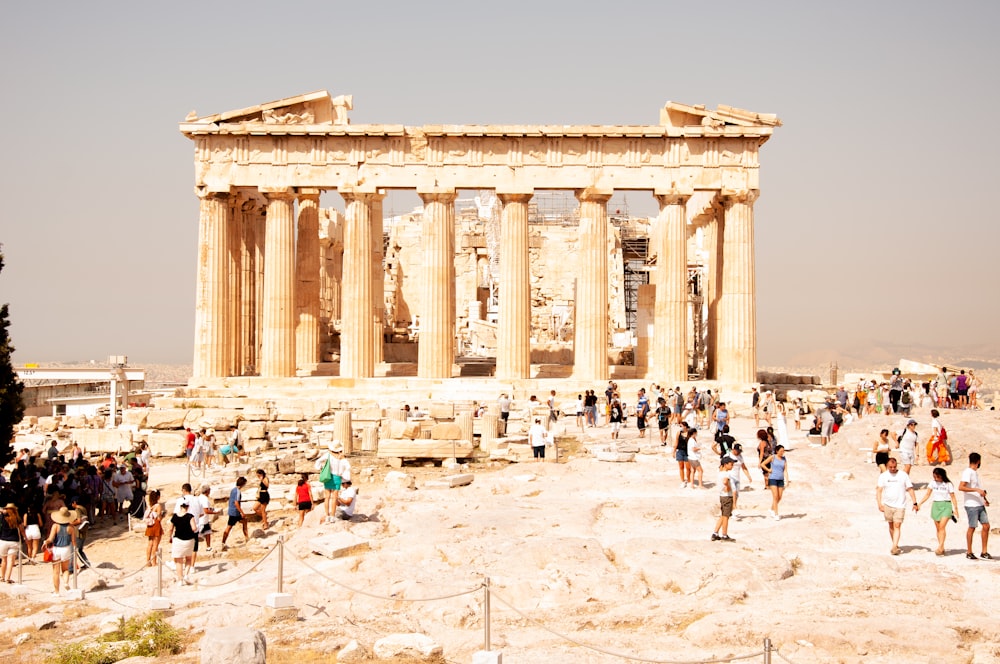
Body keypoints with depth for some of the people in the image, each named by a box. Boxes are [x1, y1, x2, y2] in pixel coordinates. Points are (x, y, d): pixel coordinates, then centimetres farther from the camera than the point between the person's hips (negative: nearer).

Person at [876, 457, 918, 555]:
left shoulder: (903, 475, 1)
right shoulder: (883, 476, 3)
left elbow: (910, 489, 4)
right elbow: (879, 490, 0)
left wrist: (915, 503, -1)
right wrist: (880, 504, -11)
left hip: (900, 505, -2)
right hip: (887, 505, 2)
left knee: (897, 526, -11)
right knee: (891, 526, 9)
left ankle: (894, 547, -17)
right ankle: (896, 546, 21)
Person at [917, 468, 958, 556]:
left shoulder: (948, 484, -2)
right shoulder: (932, 483, 7)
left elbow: (953, 497, 0)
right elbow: (927, 494, 11)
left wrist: (955, 509, -7)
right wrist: (919, 504, 2)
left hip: (946, 505, -4)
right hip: (936, 505, 4)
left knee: (942, 526, -18)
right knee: (938, 528, 3)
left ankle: (940, 547, -23)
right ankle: (942, 548, 8)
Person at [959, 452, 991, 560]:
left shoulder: (975, 472, 16)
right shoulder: (967, 472, -12)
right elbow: (961, 487, -23)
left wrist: (984, 498, 20)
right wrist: (977, 490, -25)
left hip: (980, 504, 9)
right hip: (971, 505, -9)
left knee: (986, 526, 5)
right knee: (972, 527, -1)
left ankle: (984, 552, 11)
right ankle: (969, 552, 9)